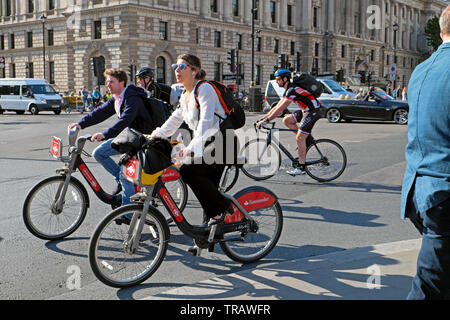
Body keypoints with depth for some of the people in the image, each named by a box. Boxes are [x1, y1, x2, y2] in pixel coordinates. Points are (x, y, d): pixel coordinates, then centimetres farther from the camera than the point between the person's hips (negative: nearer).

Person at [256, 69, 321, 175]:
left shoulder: (292, 90, -20)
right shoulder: (288, 90, 12)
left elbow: (280, 109, -25)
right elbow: (277, 107, 14)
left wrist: (266, 120, -24)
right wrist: (263, 118, 9)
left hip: (312, 111, -10)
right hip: (305, 110, 10)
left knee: (299, 138, -12)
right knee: (286, 120, 5)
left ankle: (301, 167, -6)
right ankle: (306, 139, 10)